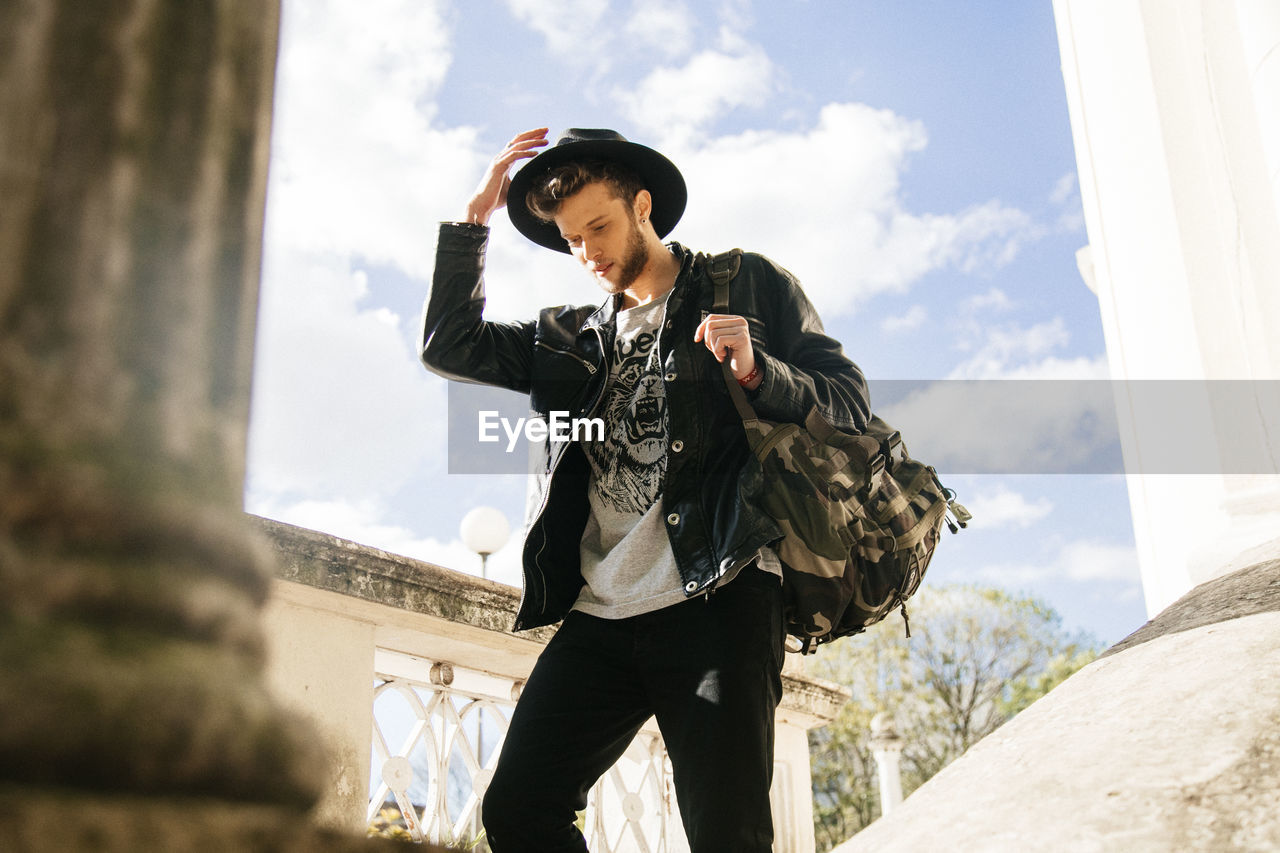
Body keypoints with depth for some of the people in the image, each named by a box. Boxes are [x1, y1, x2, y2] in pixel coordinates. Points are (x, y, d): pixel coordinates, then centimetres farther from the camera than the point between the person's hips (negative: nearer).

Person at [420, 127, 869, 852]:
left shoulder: (750, 286, 11)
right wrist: (476, 217, 12)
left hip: (717, 597, -4)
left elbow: (851, 405, 5)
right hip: (600, 615, 5)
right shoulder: (575, 338, 24)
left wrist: (756, 371, -14)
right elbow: (448, 345, 17)